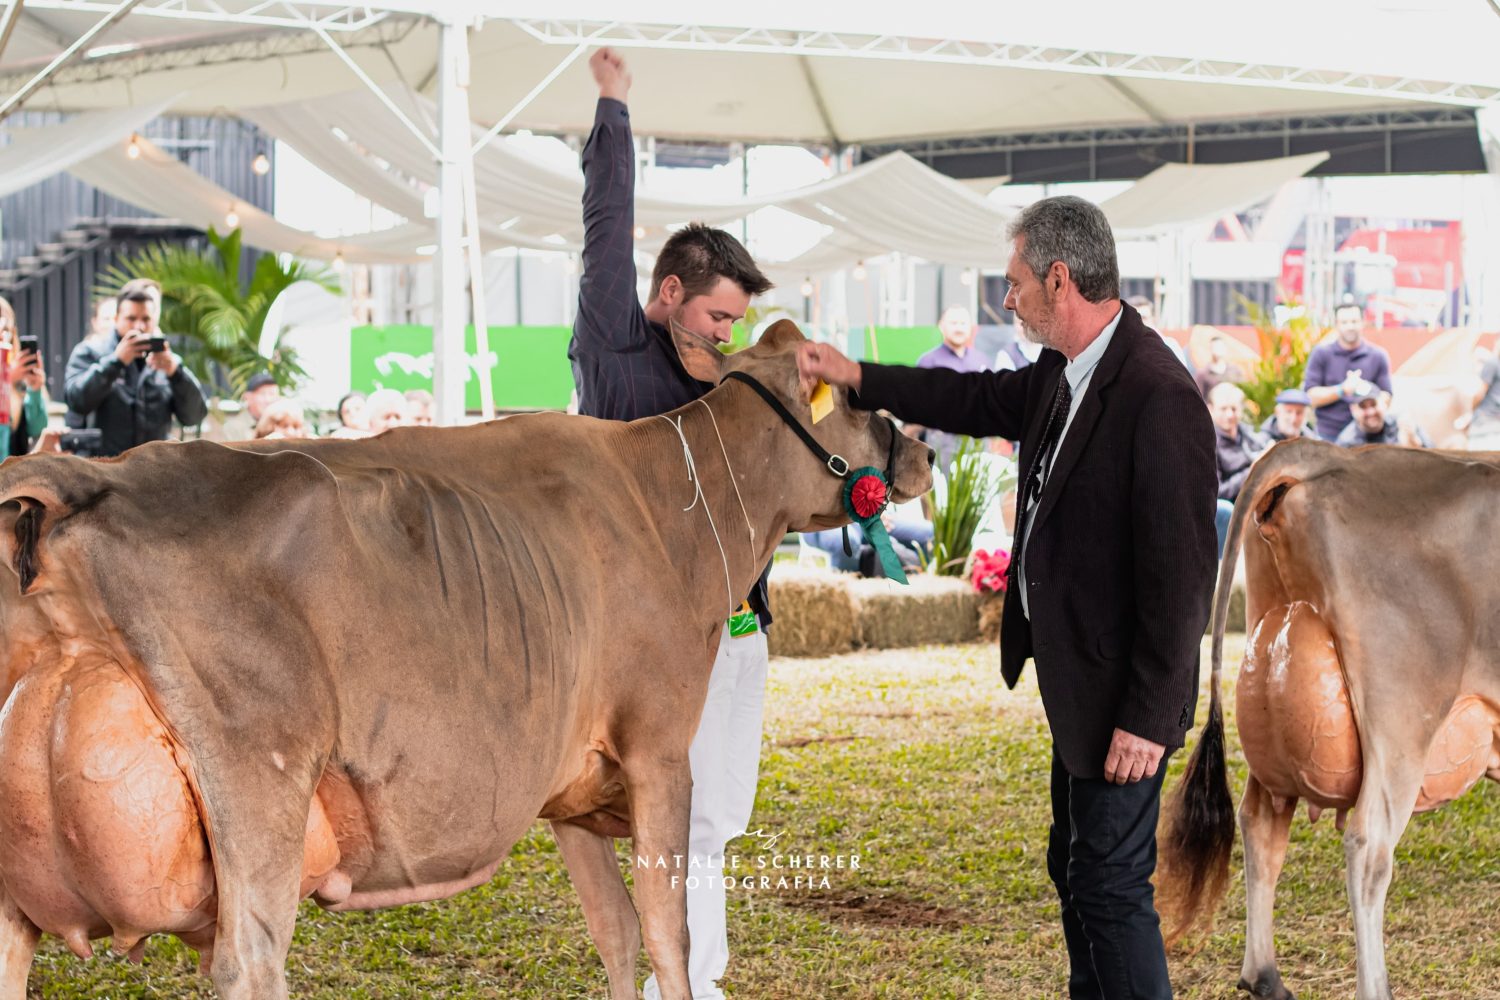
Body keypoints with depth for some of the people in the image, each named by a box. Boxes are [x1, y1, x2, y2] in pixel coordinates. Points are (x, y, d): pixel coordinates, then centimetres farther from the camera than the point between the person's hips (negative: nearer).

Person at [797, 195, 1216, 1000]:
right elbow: (987, 400, 27)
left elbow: (1180, 571, -25)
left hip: (1122, 695, -10)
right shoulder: (1064, 375, 5)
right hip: (1076, 686, 10)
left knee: (1111, 882, -5)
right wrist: (859, 379, 29)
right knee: (1075, 866, 19)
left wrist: (1148, 718, -23)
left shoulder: (1159, 398, -24)